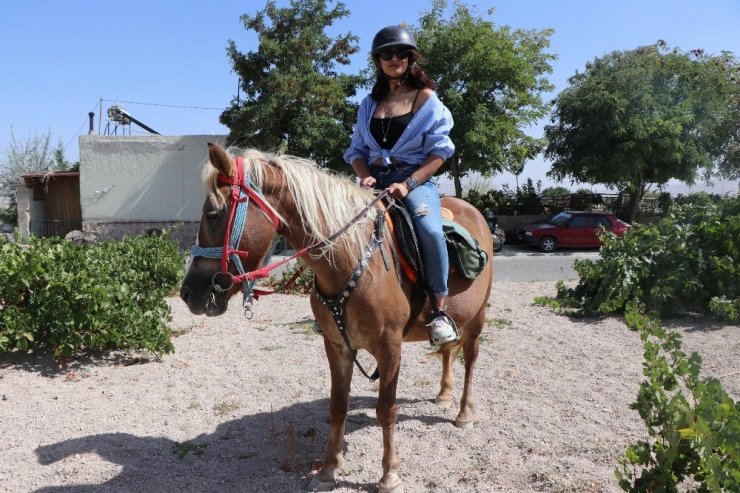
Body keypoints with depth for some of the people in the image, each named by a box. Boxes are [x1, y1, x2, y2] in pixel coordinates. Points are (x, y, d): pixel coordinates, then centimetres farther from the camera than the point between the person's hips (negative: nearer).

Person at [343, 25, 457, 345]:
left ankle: (440, 311, -23)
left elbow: (439, 151, -2)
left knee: (428, 228, -34)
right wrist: (365, 176, -8)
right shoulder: (369, 104, 17)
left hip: (416, 179, -4)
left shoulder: (426, 98, 6)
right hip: (375, 181, 4)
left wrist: (407, 184, -15)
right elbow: (357, 150, 15)